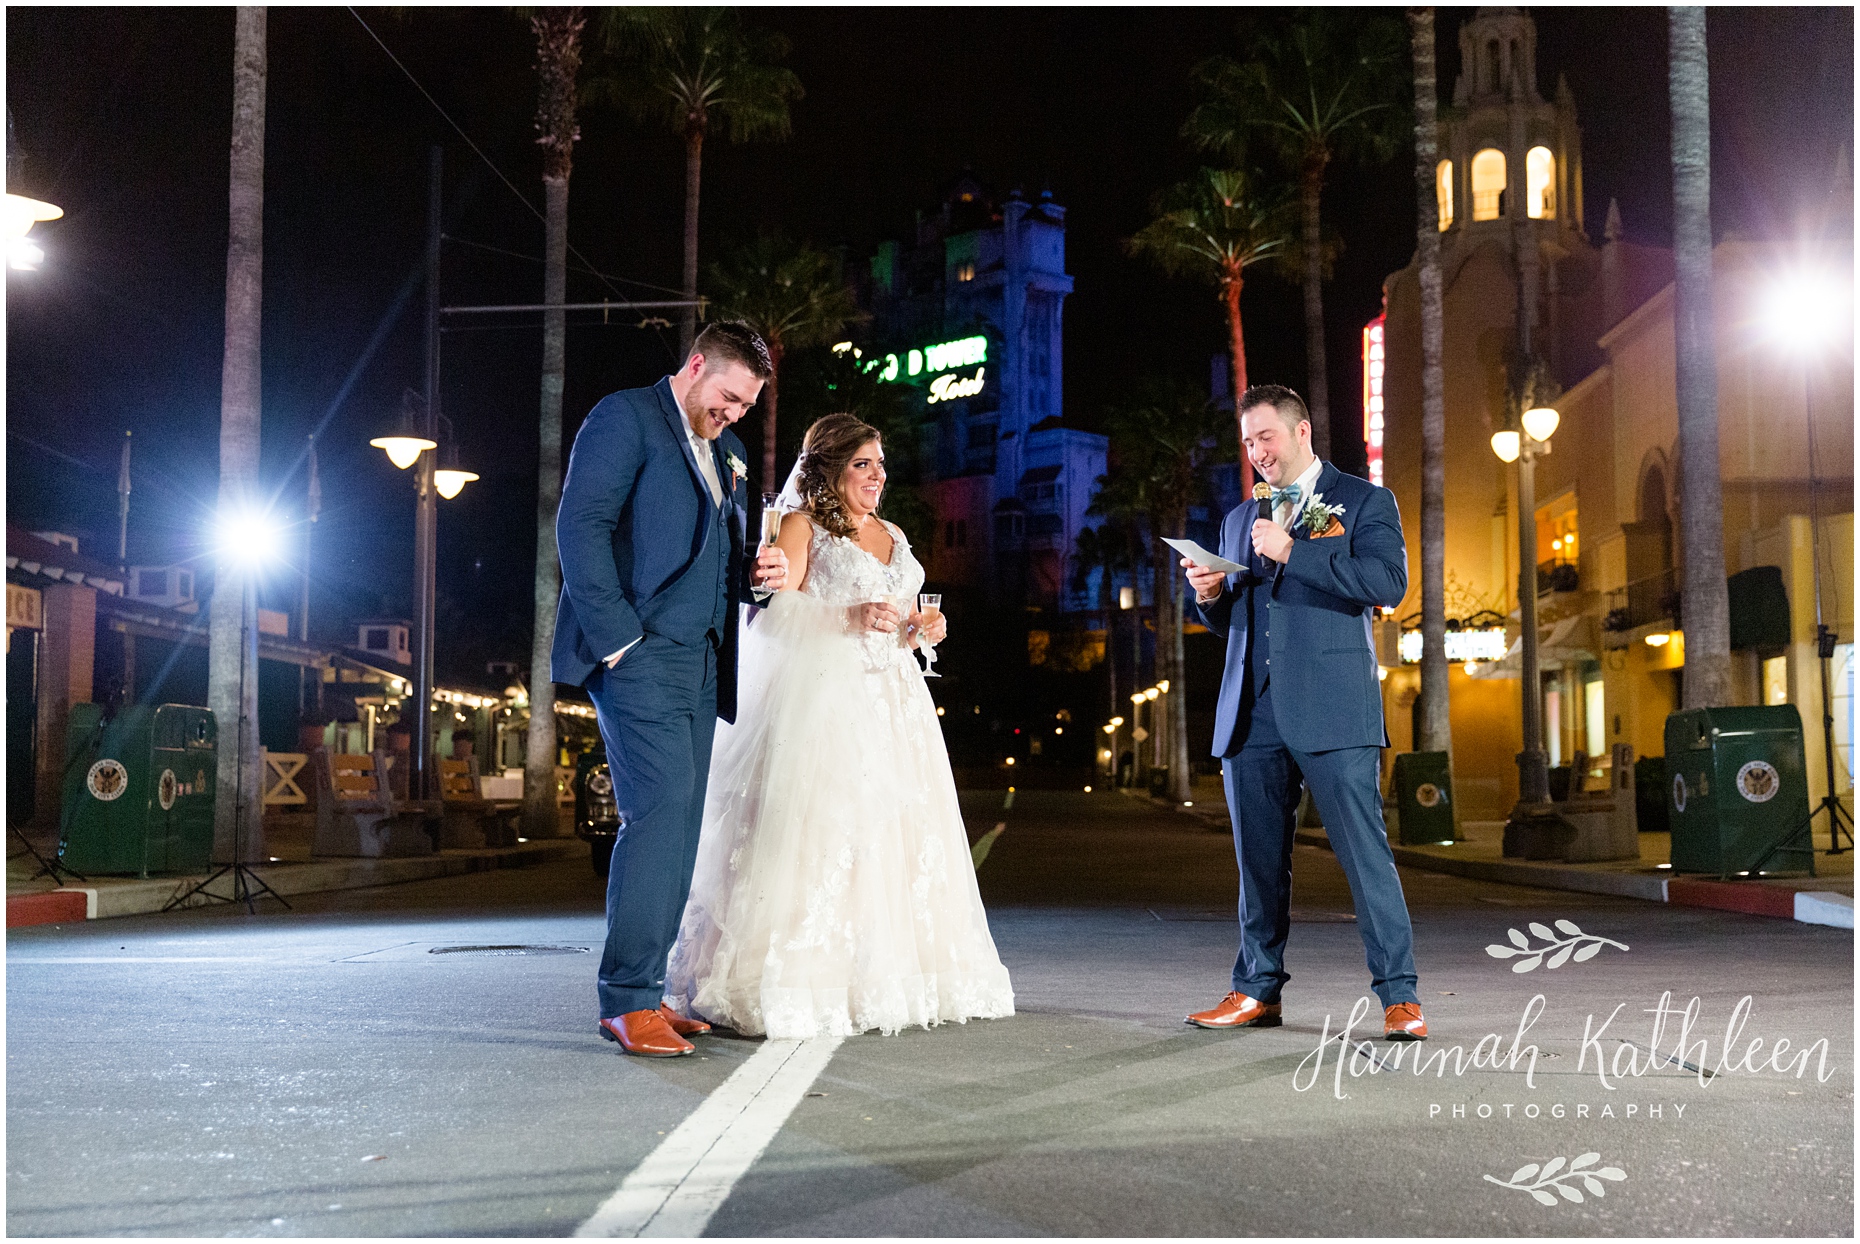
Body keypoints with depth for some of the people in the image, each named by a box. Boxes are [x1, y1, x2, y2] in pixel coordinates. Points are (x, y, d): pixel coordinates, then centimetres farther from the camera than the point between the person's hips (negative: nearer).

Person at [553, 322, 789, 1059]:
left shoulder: (724, 452, 24)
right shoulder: (625, 417, 0)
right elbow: (580, 527, -10)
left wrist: (757, 576, 6)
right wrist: (617, 637, -16)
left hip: (698, 664, 8)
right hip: (639, 658, -8)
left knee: (676, 828, 6)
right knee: (660, 811, -15)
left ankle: (641, 993, 12)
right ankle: (627, 1000, -9)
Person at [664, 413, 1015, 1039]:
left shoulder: (893, 536, 22)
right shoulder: (802, 525, 1)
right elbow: (775, 608, -10)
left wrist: (921, 628, 7)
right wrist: (850, 617, -19)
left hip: (892, 700, 7)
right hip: (823, 696, -7)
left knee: (896, 831, 2)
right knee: (815, 831, -13)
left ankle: (886, 980, 8)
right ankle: (802, 983, -10)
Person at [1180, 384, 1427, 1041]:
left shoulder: (1365, 501, 6)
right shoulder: (1240, 519, 22)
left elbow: (1388, 582, -11)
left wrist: (1293, 552, -14)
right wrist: (1210, 595, 2)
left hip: (1331, 712, -5)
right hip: (1252, 715, 5)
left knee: (1365, 851, -7)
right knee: (1258, 859, 9)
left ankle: (1399, 995, 0)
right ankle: (1257, 989, 19)